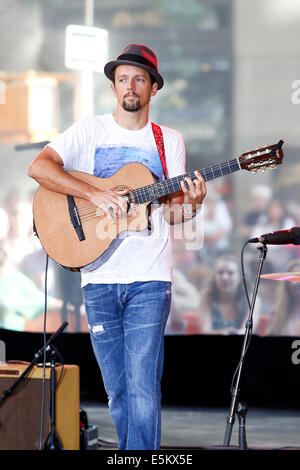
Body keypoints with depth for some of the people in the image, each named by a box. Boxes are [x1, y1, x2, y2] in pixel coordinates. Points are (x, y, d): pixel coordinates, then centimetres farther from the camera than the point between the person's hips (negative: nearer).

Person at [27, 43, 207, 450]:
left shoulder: (169, 141, 12)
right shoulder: (89, 131, 7)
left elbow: (170, 213, 12)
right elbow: (38, 167, -7)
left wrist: (190, 203, -10)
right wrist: (93, 193, -17)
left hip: (150, 279, -1)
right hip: (100, 279, 1)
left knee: (142, 389, -11)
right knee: (118, 391, 6)